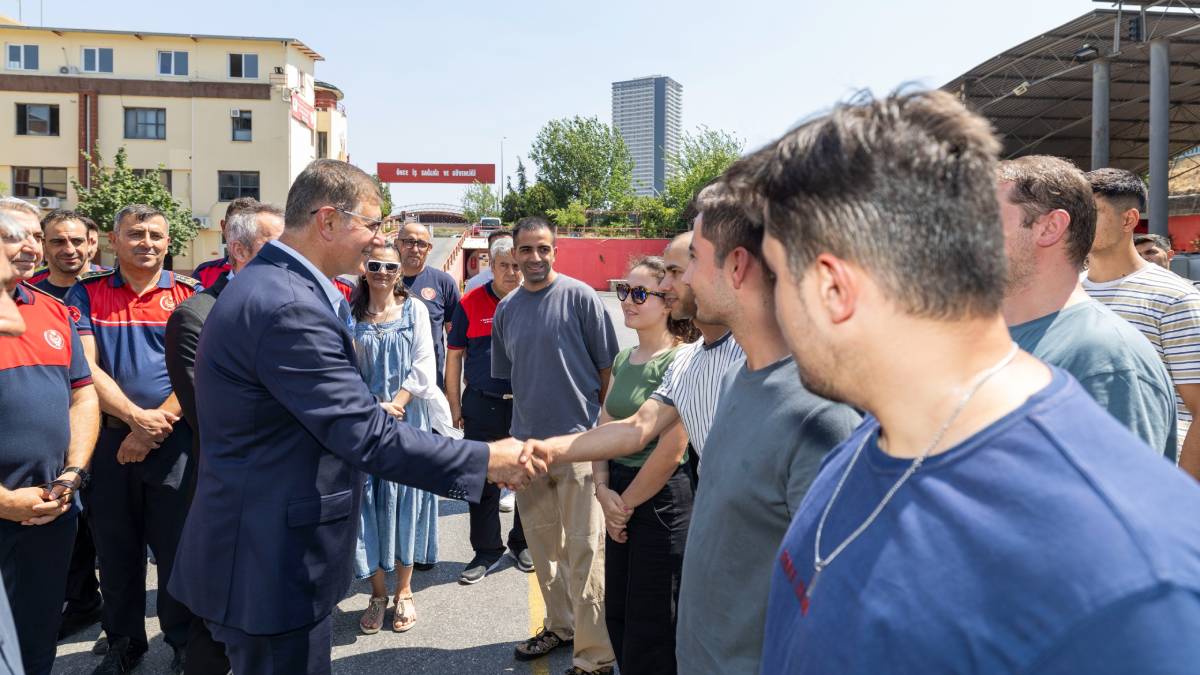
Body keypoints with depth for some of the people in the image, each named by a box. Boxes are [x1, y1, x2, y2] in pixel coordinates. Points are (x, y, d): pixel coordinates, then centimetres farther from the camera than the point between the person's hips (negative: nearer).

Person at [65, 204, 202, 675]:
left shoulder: (189, 294, 1)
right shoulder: (87, 294, 4)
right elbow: (85, 367, -5)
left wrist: (155, 426, -14)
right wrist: (136, 416, -18)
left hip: (174, 442, -1)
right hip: (107, 439, 2)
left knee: (177, 547, 6)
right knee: (116, 549, 13)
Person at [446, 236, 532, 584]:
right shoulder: (470, 303, -2)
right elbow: (454, 356, 3)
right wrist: (454, 405, 1)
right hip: (482, 405, 0)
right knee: (484, 480, 7)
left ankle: (523, 543, 30)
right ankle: (487, 551, 21)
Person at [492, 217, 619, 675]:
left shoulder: (579, 297, -6)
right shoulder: (506, 310, 9)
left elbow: (608, 368, -3)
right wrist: (518, 428, 17)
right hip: (527, 441, 6)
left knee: (583, 550, -3)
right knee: (543, 545, 16)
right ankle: (560, 625, 34)